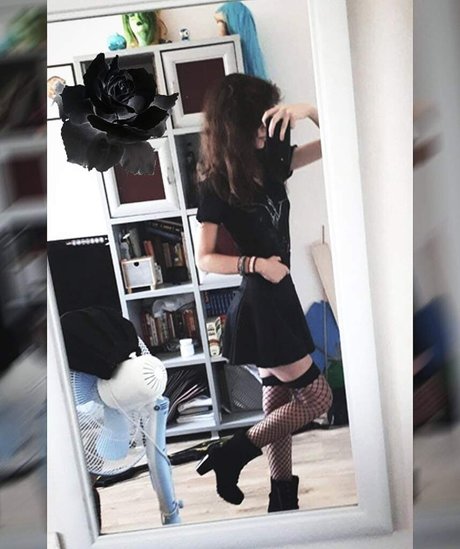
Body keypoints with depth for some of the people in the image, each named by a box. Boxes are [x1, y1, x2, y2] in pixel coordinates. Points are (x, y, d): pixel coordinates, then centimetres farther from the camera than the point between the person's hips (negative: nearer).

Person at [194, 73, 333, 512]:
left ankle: (283, 497, 30)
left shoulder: (270, 162, 5)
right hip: (258, 304, -7)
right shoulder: (214, 184, -13)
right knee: (317, 397, -1)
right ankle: (231, 454, 11)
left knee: (279, 402, 15)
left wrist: (308, 110, -11)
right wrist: (255, 263, -23)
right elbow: (204, 259, -10)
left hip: (280, 296, 7)